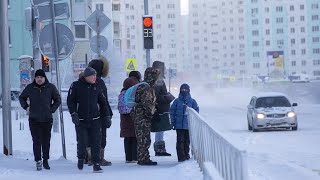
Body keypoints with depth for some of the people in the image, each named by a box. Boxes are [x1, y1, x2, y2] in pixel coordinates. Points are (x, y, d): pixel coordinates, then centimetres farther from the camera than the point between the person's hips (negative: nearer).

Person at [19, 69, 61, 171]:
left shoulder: (51, 87, 2)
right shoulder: (30, 88, 4)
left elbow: (58, 99, 13)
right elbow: (22, 98, 20)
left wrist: (52, 109, 2)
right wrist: (26, 107, 6)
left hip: (47, 119, 0)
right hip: (34, 119, 0)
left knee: (46, 141, 6)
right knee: (36, 141, -6)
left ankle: (45, 160, 17)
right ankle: (38, 161, -2)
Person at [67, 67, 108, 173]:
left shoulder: (97, 87, 8)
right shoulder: (76, 86, -2)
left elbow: (103, 102, 16)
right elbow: (70, 101, -2)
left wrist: (105, 116, 11)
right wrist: (73, 114, -12)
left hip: (95, 120, 2)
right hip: (81, 120, -2)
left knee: (96, 143, -3)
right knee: (82, 142, -3)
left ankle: (96, 164, 5)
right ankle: (81, 158, 25)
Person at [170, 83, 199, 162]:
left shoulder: (192, 101, 3)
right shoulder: (177, 101, 2)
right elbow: (172, 112, 5)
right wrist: (173, 123, 1)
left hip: (189, 125, 1)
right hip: (179, 125, -1)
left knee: (187, 141, 9)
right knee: (180, 141, -4)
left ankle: (186, 155, 21)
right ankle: (181, 156, -2)